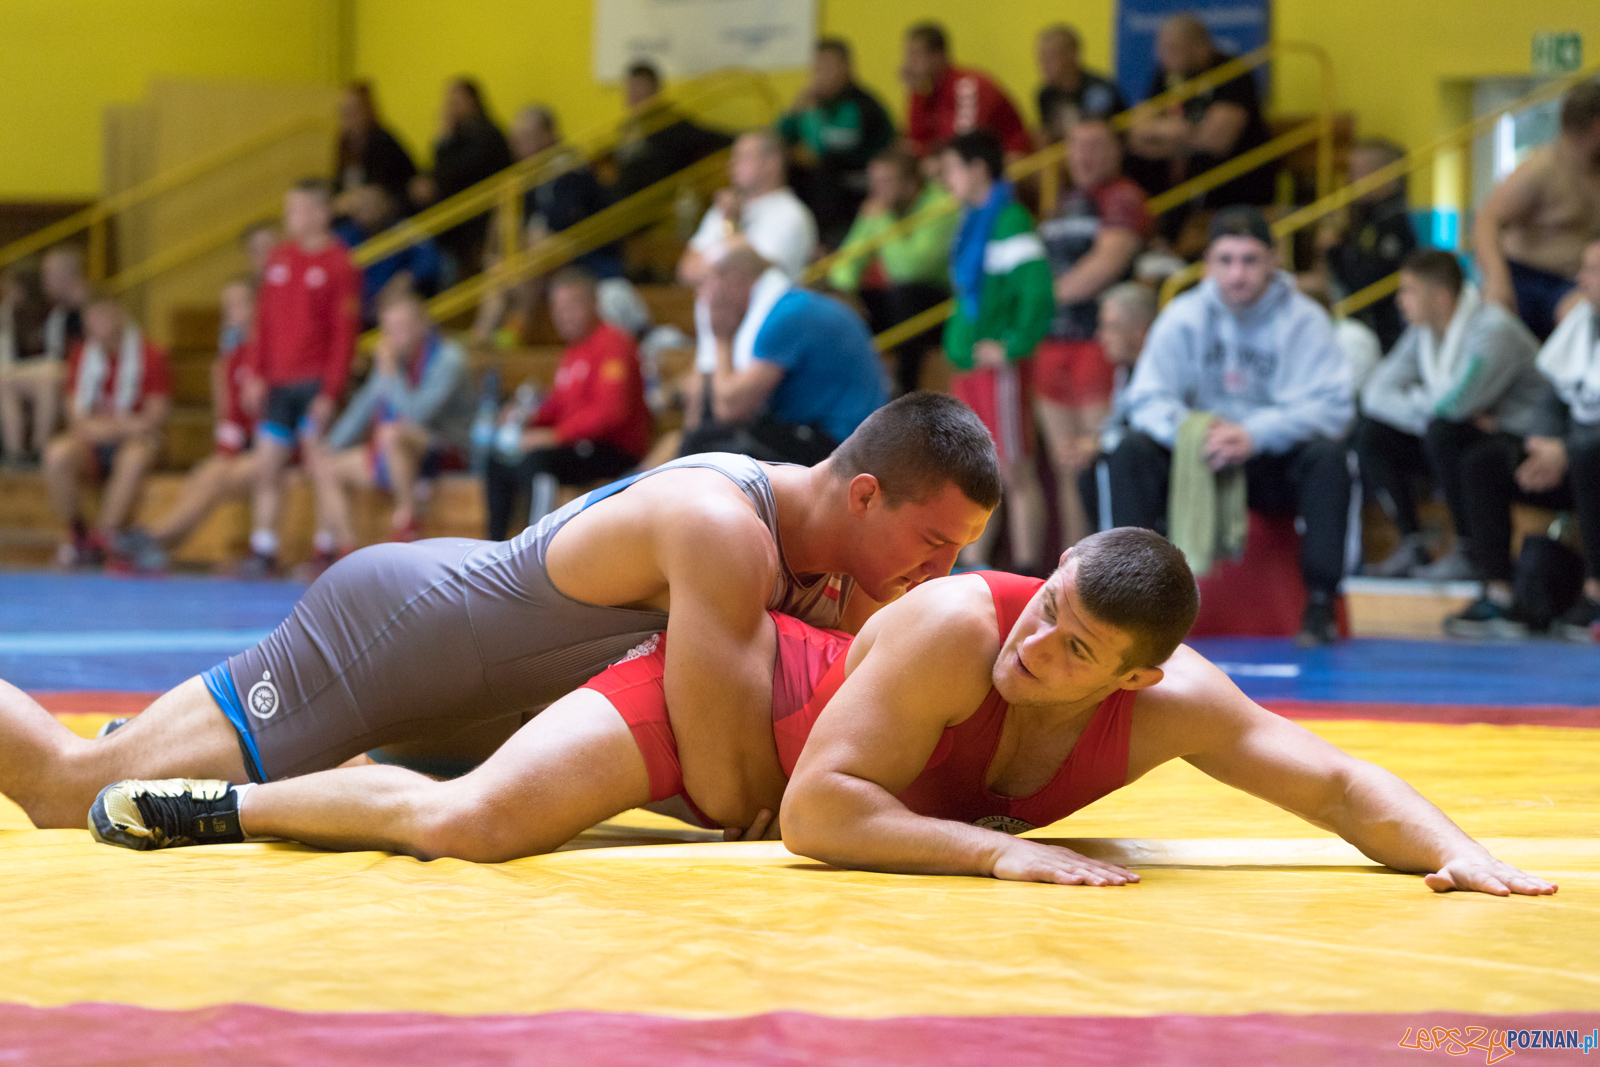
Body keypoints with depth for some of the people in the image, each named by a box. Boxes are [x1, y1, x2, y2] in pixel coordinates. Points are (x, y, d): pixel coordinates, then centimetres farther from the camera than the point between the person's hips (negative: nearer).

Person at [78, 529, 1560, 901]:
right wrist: (998, 849, -44)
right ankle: (219, 802, 2)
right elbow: (816, 812, -39)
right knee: (467, 826, -23)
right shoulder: (953, 624, -40)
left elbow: (1335, 782, -23)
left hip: (795, 745, 7)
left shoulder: (1171, 706, -27)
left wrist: (1451, 851, -40)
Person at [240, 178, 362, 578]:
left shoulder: (339, 266, -6)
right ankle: (263, 551, 9)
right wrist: (255, 375, 7)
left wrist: (330, 393, -14)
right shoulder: (279, 258, 12)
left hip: (314, 382, -6)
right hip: (277, 385, 6)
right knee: (266, 467, 4)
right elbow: (264, 318, 15)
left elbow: (344, 334, -9)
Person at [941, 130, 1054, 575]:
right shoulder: (971, 221, 15)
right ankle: (972, 569, 18)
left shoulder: (1009, 221, -14)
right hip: (967, 364, 9)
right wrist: (958, 343, 16)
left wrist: (1013, 346, -19)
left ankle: (1027, 572, -1)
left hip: (1000, 366, -9)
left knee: (1015, 470, -4)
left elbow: (1036, 290, -22)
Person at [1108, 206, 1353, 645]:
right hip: (1199, 461, 2)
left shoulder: (1303, 320, -8)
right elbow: (1147, 398, -7)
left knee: (1328, 455, -32)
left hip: (1277, 466, -2)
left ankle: (1320, 604, -28)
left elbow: (1331, 405, -20)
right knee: (1132, 451, -23)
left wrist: (1255, 434, -34)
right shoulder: (1183, 316, -1)